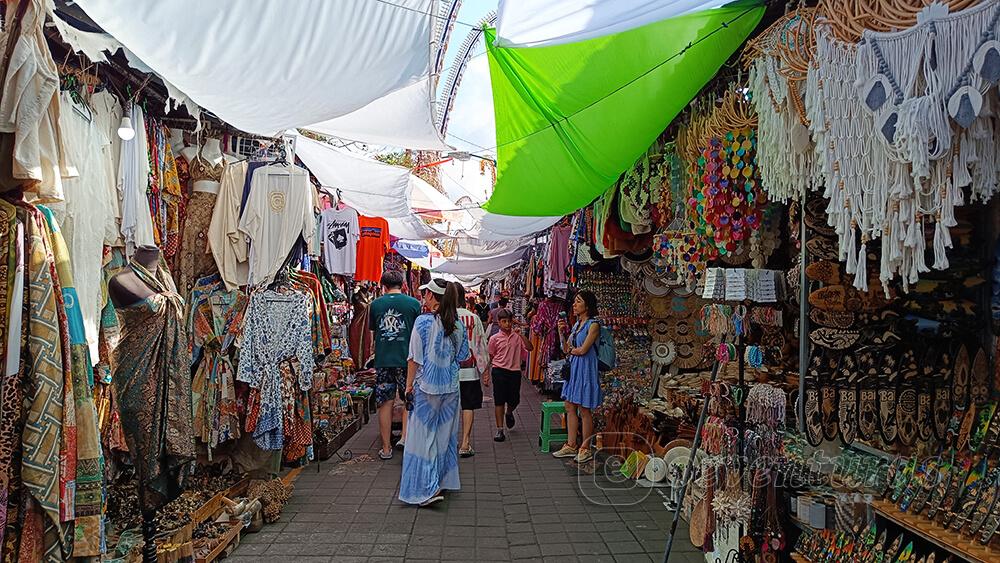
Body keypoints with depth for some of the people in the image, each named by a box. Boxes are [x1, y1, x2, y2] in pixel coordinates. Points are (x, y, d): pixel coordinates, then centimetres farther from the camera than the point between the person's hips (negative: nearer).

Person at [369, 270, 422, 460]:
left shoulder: (375, 304, 3)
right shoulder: (413, 303, -2)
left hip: (382, 360, 2)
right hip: (407, 359, -2)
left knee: (385, 403, 7)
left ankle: (386, 448, 12)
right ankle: (405, 436, 4)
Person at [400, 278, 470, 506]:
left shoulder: (424, 321, -13)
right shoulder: (458, 324, 2)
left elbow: (415, 358, -10)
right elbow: (463, 356, 9)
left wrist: (409, 386, -3)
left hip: (427, 386, -5)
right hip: (451, 387, 5)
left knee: (423, 435, 2)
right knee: (446, 434, 16)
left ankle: (430, 488, -2)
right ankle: (445, 481, 26)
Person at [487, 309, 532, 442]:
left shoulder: (517, 336, 3)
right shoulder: (495, 338, 0)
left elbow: (529, 348, -9)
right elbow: (489, 357, 8)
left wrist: (521, 334, -15)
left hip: (515, 371, 2)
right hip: (499, 371, -2)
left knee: (514, 400, 10)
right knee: (499, 401, 0)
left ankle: (509, 413, 46)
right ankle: (500, 430, 6)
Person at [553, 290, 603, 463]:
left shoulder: (593, 324, -12)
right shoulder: (576, 324, 13)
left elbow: (583, 350, -17)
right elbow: (566, 349, 12)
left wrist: (571, 350, 1)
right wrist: (561, 331, 0)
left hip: (585, 369, -8)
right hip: (573, 368, 8)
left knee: (584, 410, -1)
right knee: (570, 407, 10)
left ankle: (585, 449, 10)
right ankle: (571, 446, 20)